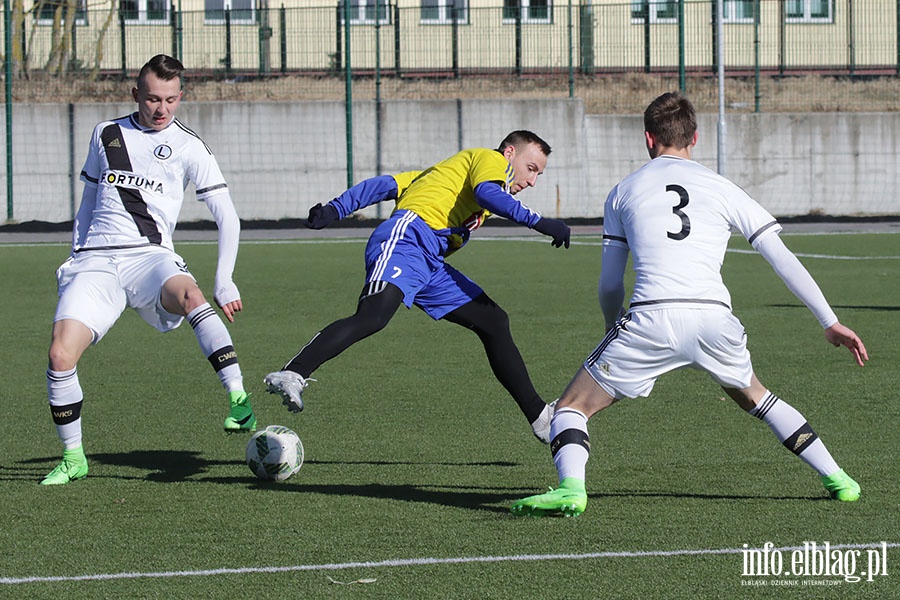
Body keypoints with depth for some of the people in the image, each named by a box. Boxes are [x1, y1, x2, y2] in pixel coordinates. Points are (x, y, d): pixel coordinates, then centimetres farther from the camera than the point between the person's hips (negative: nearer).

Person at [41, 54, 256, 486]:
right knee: (60, 356, -17)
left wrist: (224, 282, -4)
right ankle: (73, 458, 2)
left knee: (188, 294, -39)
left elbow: (227, 218, 5)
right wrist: (75, 258, 24)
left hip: (150, 255, -3)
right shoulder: (106, 135, 17)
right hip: (96, 261, 3)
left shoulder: (188, 147, 6)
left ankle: (239, 400, -45)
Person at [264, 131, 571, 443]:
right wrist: (538, 222, -13)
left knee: (495, 323, 11)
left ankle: (540, 418, 15)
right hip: (407, 238, -10)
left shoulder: (446, 170, 38)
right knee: (373, 316, -32)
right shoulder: (490, 158, 13)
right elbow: (487, 192, -12)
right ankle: (291, 376, -41)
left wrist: (334, 210, 18)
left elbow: (386, 184, 27)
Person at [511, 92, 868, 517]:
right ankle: (836, 478, 28)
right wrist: (830, 322, 16)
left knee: (572, 407, 10)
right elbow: (783, 259, 13)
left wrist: (614, 328, 39)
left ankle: (571, 489, -17)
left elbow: (609, 285, 20)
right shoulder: (722, 189, 17)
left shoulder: (623, 192, 18)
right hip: (714, 319, 2)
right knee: (754, 397, 32)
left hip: (651, 319, -2)